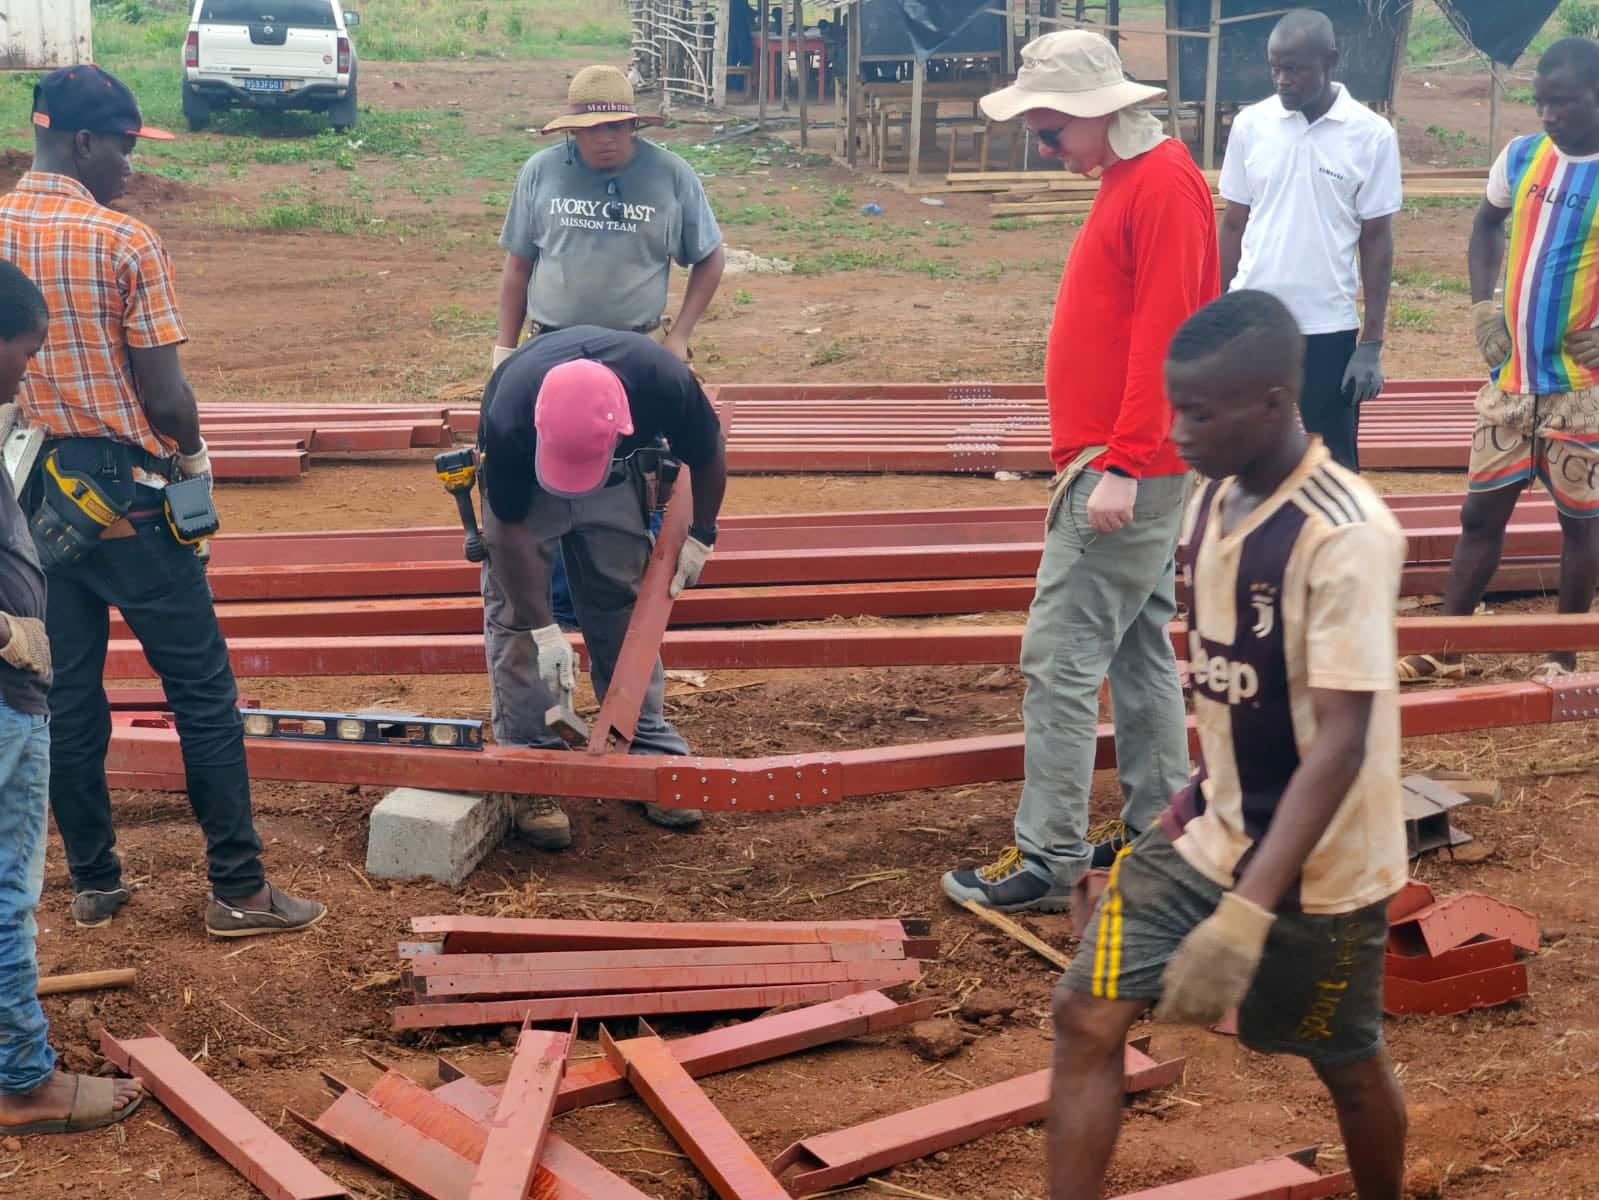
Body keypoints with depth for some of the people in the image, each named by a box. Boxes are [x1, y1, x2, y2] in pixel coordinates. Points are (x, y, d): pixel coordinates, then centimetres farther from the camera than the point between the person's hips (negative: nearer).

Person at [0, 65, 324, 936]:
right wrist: (191, 455, 5)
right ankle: (238, 891, 6)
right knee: (202, 691, 3)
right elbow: (165, 396, -14)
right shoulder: (124, 243, -15)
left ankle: (93, 881, 22)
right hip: (125, 491, -6)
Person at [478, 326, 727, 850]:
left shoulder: (666, 381, -38)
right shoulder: (508, 420, -42)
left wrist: (699, 536, -6)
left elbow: (707, 455, -14)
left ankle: (648, 753, 12)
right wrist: (544, 630, -25)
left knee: (625, 607, 3)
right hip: (523, 480, -2)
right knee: (514, 616, -8)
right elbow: (510, 527, -27)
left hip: (616, 479, 2)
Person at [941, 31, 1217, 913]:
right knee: (1140, 650, 14)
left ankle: (1049, 858, -3)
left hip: (1126, 468, -10)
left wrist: (1121, 467, -24)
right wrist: (1113, 461, 16)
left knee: (1060, 657, -8)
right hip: (1123, 465, 10)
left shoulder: (1163, 185, -16)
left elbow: (1161, 338, -21)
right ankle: (1157, 831, 23)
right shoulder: (1126, 180, 15)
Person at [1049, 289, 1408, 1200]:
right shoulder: (1214, 500, 0)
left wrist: (1245, 914, -36)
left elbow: (1342, 743, -29)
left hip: (1316, 866, -7)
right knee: (1088, 1015, -2)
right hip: (1210, 832, 7)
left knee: (1349, 1064, 14)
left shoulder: (1348, 535, -25)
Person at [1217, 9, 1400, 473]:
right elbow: (1233, 225, 8)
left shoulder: (1371, 134, -6)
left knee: (1334, 465, 7)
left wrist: (1371, 343, -5)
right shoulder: (1250, 124, 1)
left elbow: (1376, 240, -3)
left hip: (1329, 329, -2)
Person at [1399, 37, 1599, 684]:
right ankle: (1445, 646, 16)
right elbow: (1486, 225, 21)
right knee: (1482, 510, 8)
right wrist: (1483, 304, 6)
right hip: (1510, 376, 4)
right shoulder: (1521, 157, 3)